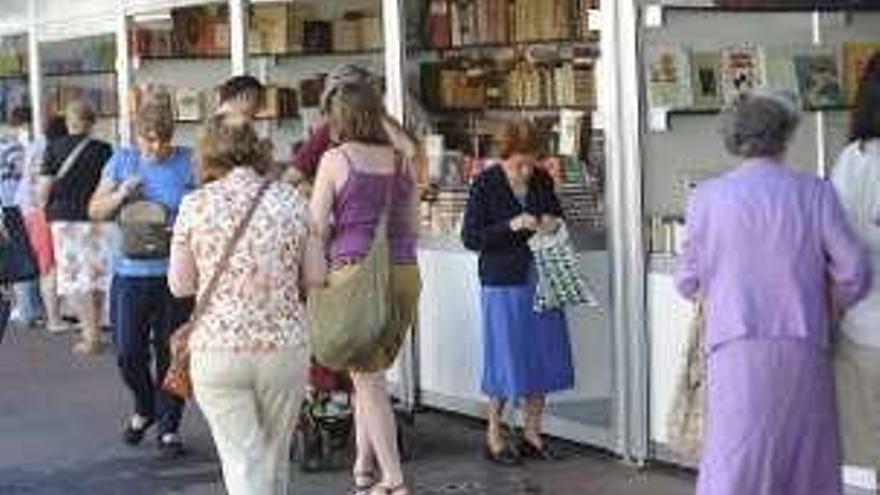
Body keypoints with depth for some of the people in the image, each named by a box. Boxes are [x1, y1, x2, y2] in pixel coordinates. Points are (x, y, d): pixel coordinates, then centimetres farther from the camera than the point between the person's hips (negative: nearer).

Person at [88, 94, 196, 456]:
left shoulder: (189, 163, 0)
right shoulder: (122, 161, 7)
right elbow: (95, 211, 8)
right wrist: (120, 195, -11)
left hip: (175, 274, -2)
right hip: (131, 271, 2)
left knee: (171, 354, 3)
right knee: (128, 352, 2)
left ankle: (169, 426, 18)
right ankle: (144, 408, 30)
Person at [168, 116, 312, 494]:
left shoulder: (196, 204, -4)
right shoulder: (291, 201, 1)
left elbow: (180, 285, 3)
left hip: (217, 349, -2)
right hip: (285, 346, 2)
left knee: (242, 461, 3)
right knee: (275, 457, 19)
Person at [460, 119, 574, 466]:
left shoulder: (542, 180, 5)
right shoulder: (486, 184, -8)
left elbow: (557, 213, 21)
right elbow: (470, 236, -11)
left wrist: (553, 223, -3)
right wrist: (510, 226, -22)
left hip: (541, 280, 5)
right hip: (503, 284, -5)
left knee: (544, 356, 7)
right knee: (507, 359, 0)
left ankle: (532, 434, 21)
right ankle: (493, 436, 17)